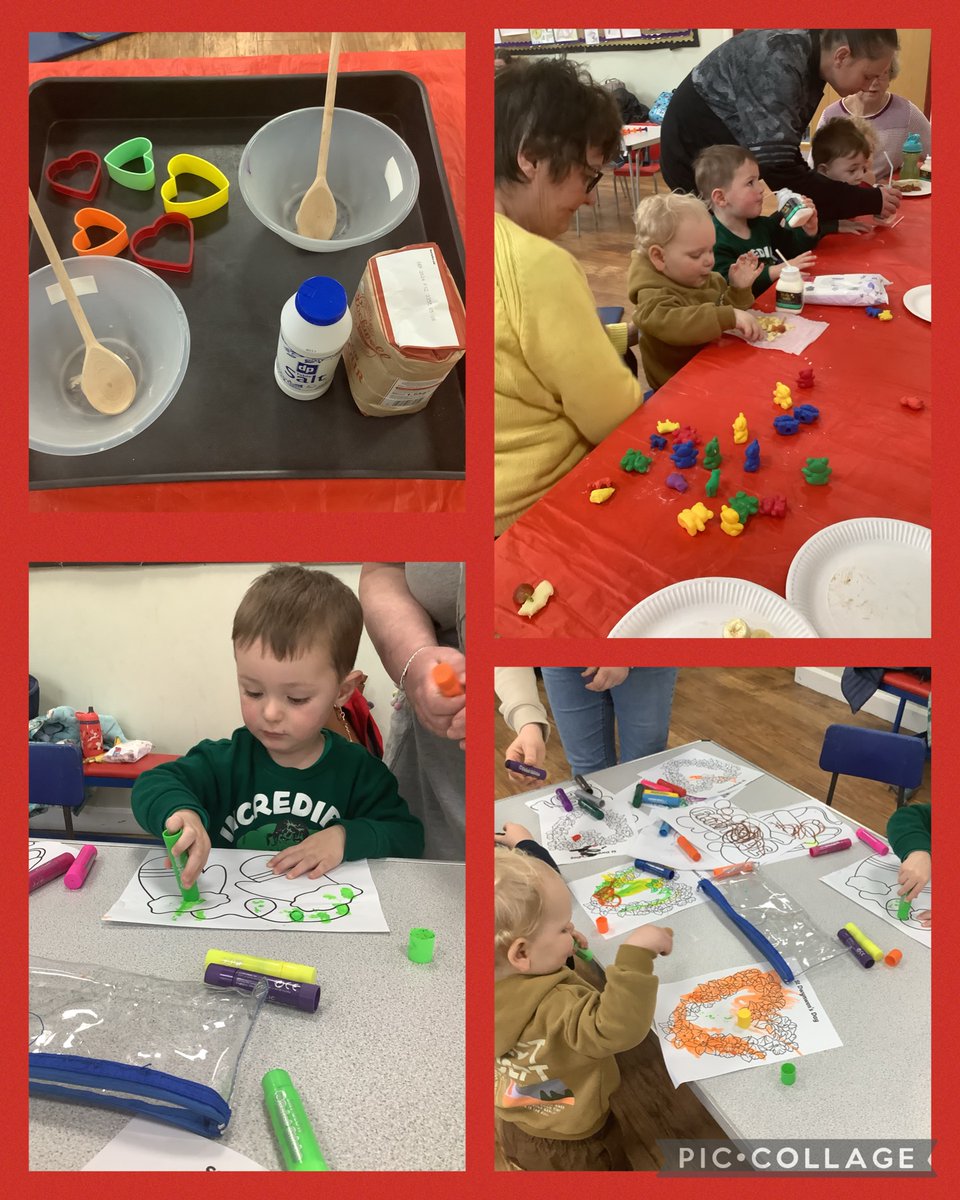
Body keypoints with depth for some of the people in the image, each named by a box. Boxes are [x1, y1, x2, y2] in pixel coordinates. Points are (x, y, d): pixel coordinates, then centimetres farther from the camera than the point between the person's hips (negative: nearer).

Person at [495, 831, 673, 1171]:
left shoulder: (507, 989, -18)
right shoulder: (554, 1008, -42)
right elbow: (616, 1029, -53)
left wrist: (556, 949, -6)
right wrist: (636, 953, -53)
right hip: (570, 1148, -6)